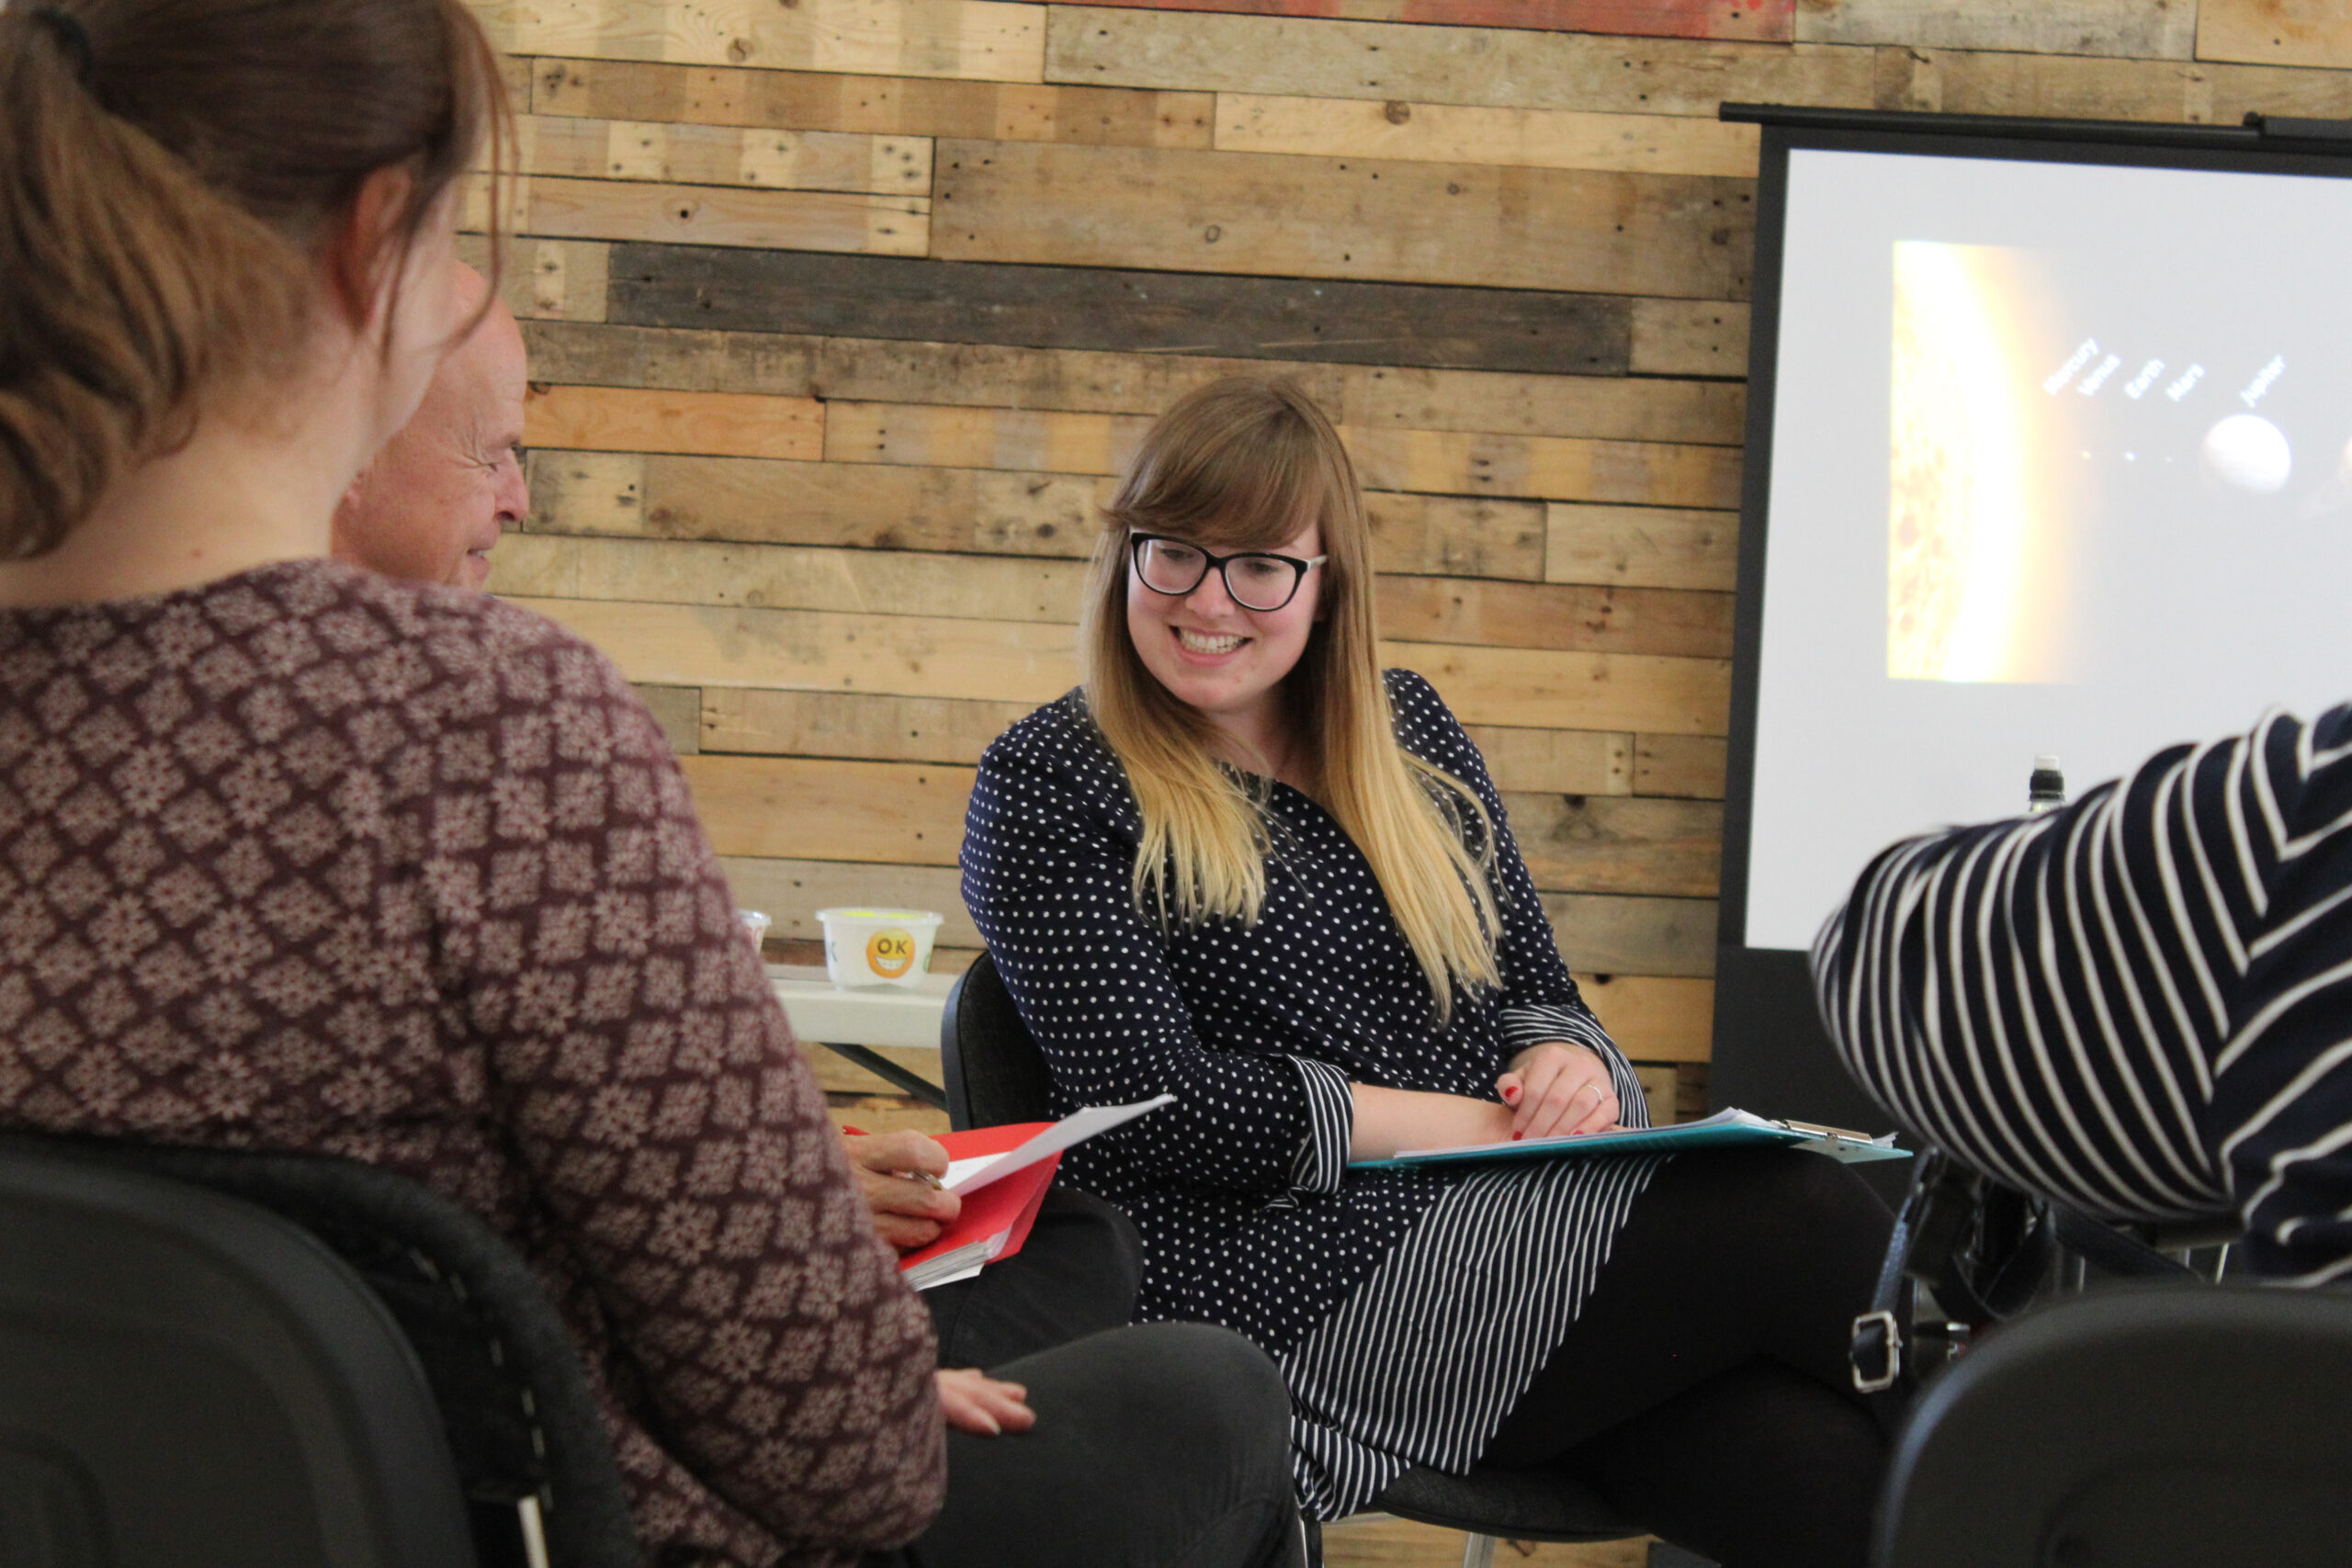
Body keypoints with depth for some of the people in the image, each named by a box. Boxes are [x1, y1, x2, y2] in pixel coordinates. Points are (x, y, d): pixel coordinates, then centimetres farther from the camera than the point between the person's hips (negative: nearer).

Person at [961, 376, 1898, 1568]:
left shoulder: (1407, 733, 19)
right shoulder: (1048, 788, 2)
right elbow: (1151, 1100, -8)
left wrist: (1566, 1063, -4)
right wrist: (1478, 1125, -11)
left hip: (1536, 1222, 5)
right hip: (1312, 1283, -5)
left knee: (1818, 1466, -26)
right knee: (1802, 1224, -25)